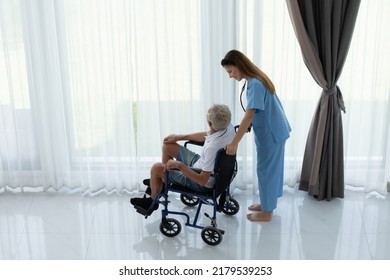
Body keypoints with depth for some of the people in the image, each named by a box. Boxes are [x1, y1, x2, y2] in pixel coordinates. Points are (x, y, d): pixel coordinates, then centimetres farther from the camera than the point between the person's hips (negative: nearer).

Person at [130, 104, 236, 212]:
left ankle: (153, 200, 24)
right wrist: (179, 137, 10)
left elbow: (202, 180, -33)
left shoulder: (213, 147, -40)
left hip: (201, 185, -8)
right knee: (168, 145, 14)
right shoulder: (228, 127, -15)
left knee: (156, 168, -4)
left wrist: (180, 165, -29)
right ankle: (162, 181, 37)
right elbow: (206, 135, 7)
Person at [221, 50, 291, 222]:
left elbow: (249, 115, -30)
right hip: (274, 130, 10)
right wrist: (244, 127, 7)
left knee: (266, 170, 1)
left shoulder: (255, 84, -25)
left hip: (270, 133, -10)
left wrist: (234, 142, -31)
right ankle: (268, 203, 33)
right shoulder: (255, 80, 6)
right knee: (272, 168, 19)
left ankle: (267, 212, 12)